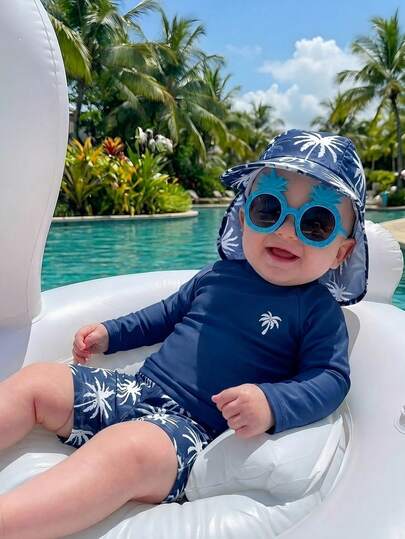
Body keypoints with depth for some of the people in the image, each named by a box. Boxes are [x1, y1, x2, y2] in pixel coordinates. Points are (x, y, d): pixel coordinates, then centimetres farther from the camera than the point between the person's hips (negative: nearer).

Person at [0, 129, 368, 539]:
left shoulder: (319, 310, -4)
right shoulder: (219, 274, 10)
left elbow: (330, 379, -11)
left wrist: (271, 404, -30)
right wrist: (109, 333, 21)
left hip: (190, 429, -6)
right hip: (135, 389, 7)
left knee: (130, 449, -38)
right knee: (36, 381, -2)